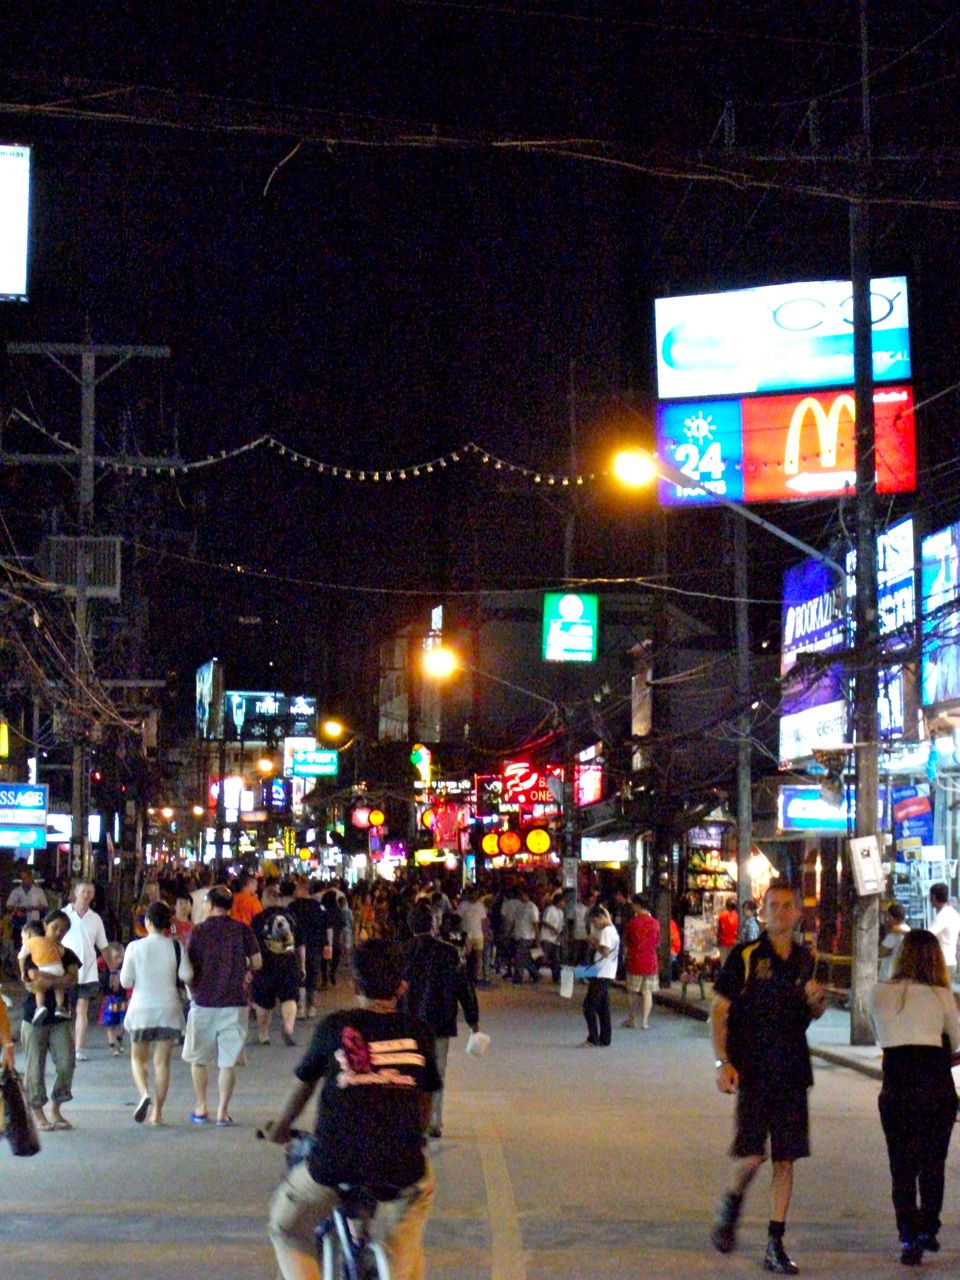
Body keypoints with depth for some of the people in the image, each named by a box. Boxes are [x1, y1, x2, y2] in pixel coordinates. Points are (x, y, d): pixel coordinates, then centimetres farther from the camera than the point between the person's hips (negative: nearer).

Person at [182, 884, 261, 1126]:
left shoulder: (197, 932, -3)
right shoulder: (242, 930, -3)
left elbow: (188, 969, -2)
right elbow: (257, 963, -1)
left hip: (203, 1003, 0)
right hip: (234, 1002, 0)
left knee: (198, 1059, 16)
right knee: (228, 1062, 4)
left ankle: (201, 1108, 19)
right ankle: (222, 1111, 3)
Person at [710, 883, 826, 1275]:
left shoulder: (806, 960, 11)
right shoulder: (745, 956, -4)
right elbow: (718, 1011, -4)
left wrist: (818, 1001, -1)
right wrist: (723, 1062, -13)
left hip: (792, 1072, 4)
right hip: (753, 1070, -4)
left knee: (786, 1158, 4)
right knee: (752, 1154, -11)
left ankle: (776, 1245, 11)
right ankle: (732, 1202, 22)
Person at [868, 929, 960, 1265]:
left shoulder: (878, 994, 2)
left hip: (895, 1089, 1)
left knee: (902, 1166, 7)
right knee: (933, 1164, 16)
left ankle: (910, 1239, -2)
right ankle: (928, 1231, 25)